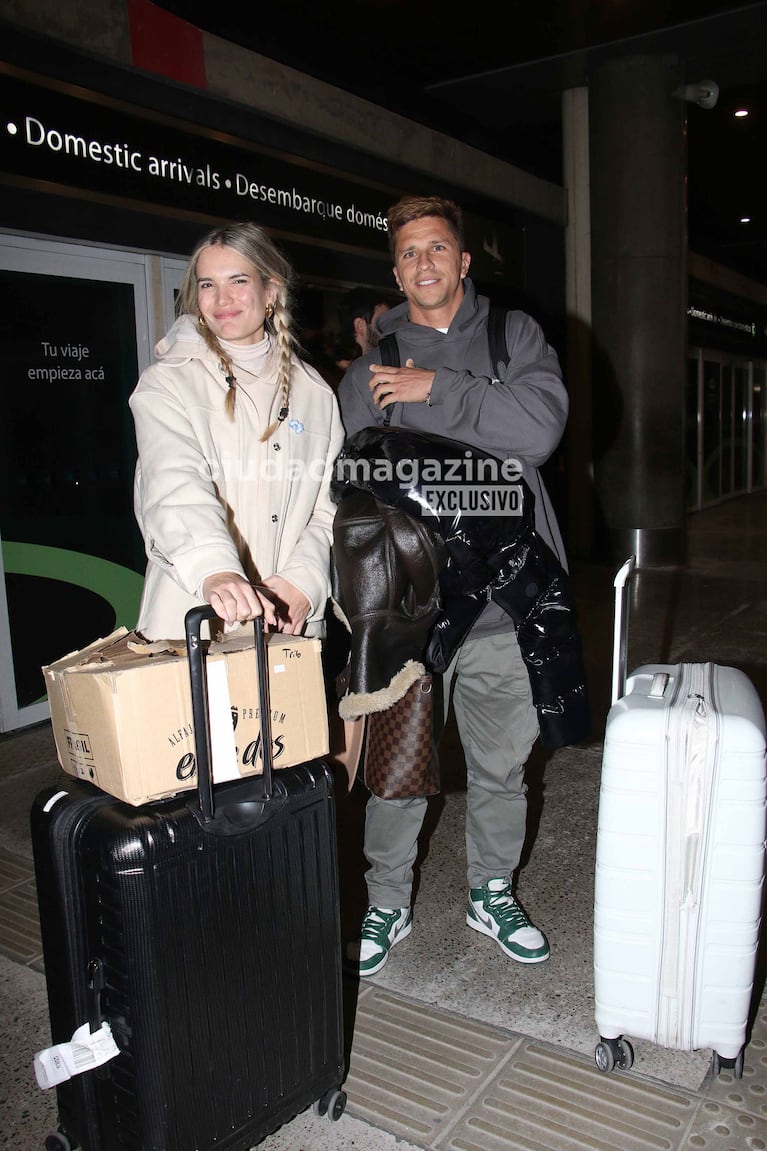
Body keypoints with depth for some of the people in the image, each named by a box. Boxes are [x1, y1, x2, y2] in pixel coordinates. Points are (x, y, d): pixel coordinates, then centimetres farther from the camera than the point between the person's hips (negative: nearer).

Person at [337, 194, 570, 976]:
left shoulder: (515, 336, 8)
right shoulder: (369, 371, 6)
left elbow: (540, 426, -11)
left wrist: (436, 389, -12)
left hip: (506, 597, 1)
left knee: (501, 764, 15)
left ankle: (491, 894, 37)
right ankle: (387, 904, 29)